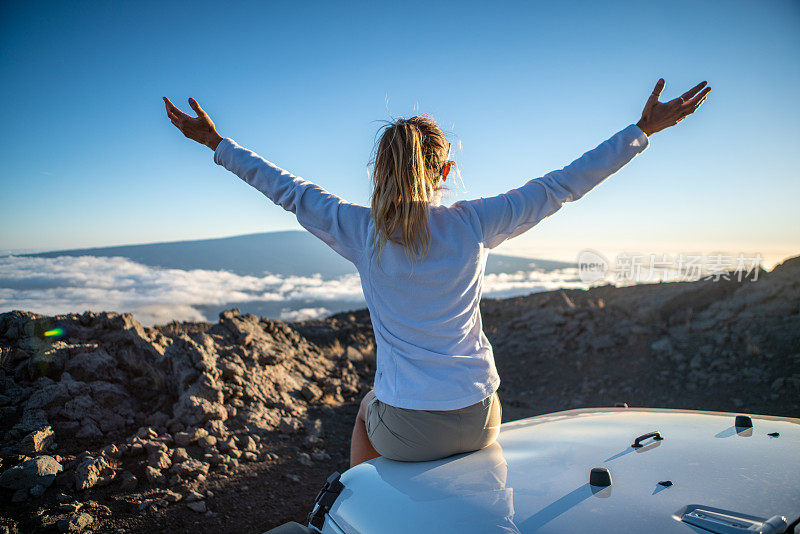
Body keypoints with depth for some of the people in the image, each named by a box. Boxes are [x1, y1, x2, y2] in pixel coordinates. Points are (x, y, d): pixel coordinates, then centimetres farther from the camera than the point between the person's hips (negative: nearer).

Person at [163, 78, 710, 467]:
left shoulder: (360, 230, -11)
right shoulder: (474, 224, -9)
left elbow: (288, 190, 1)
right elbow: (561, 185, -3)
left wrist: (216, 142, 16)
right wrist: (643, 129, 7)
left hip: (406, 433, -1)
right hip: (479, 422, 2)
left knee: (367, 410, 35)